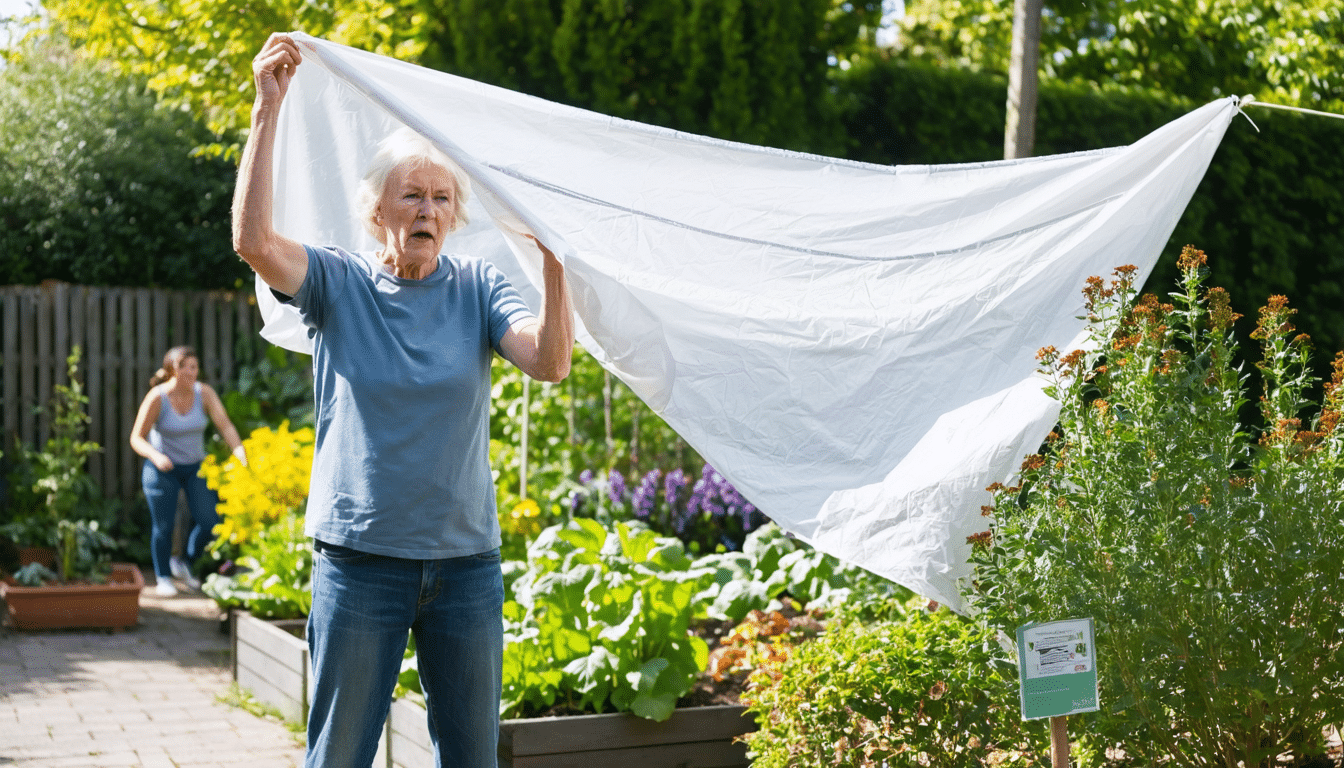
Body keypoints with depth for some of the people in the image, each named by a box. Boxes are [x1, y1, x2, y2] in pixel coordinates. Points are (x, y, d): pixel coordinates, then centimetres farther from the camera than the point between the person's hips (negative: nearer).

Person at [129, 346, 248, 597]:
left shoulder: (204, 393, -10)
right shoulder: (157, 398, -19)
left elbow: (225, 426, -17)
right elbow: (137, 438, -15)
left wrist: (239, 451, -34)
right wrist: (155, 456, -34)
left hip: (195, 467, 3)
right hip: (162, 469, -3)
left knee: (209, 522, -3)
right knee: (163, 526, 0)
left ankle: (184, 563, 24)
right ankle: (162, 577, 22)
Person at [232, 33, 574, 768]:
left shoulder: (478, 286, 4)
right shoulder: (338, 282, 0)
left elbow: (550, 362, -11)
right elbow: (253, 240, -19)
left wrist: (551, 257, -24)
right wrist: (268, 109, -22)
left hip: (466, 562, 2)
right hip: (359, 561, -2)